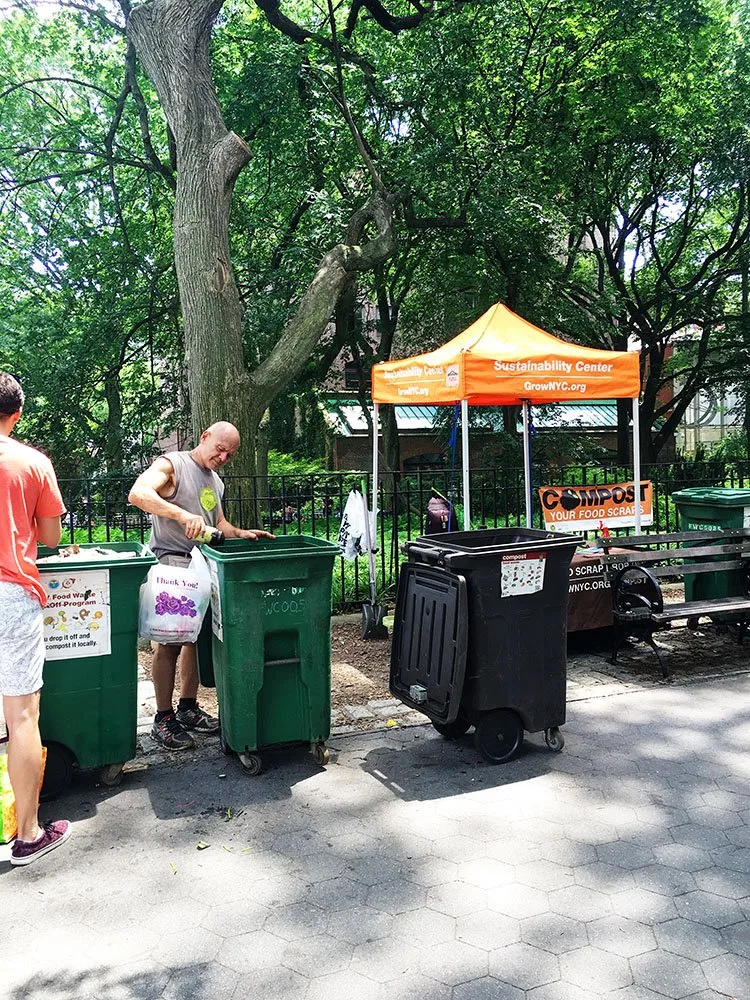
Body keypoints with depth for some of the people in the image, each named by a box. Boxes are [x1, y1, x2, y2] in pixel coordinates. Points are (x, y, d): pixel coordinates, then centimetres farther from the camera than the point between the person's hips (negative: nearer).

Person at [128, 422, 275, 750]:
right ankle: (163, 719, 8)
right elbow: (138, 493, -24)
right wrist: (183, 515, -35)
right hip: (171, 564, -8)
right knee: (169, 643, -3)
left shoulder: (215, 482, 19)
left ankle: (188, 708, 28)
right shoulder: (172, 465, -7)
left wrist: (241, 534, 5)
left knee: (197, 637, 14)